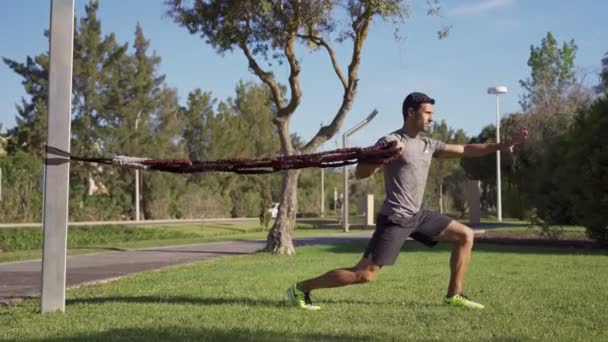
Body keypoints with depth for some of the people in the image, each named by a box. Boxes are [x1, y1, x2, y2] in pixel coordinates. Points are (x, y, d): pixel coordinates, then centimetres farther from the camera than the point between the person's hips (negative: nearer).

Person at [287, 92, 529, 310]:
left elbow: (466, 150, 15)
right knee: (365, 274, -12)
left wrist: (506, 144, 12)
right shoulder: (390, 142, -11)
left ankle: (454, 295, 12)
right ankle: (301, 288, -2)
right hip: (395, 219, -8)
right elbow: (360, 173, -13)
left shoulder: (429, 145, 12)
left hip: (417, 215, 9)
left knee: (465, 235, 8)